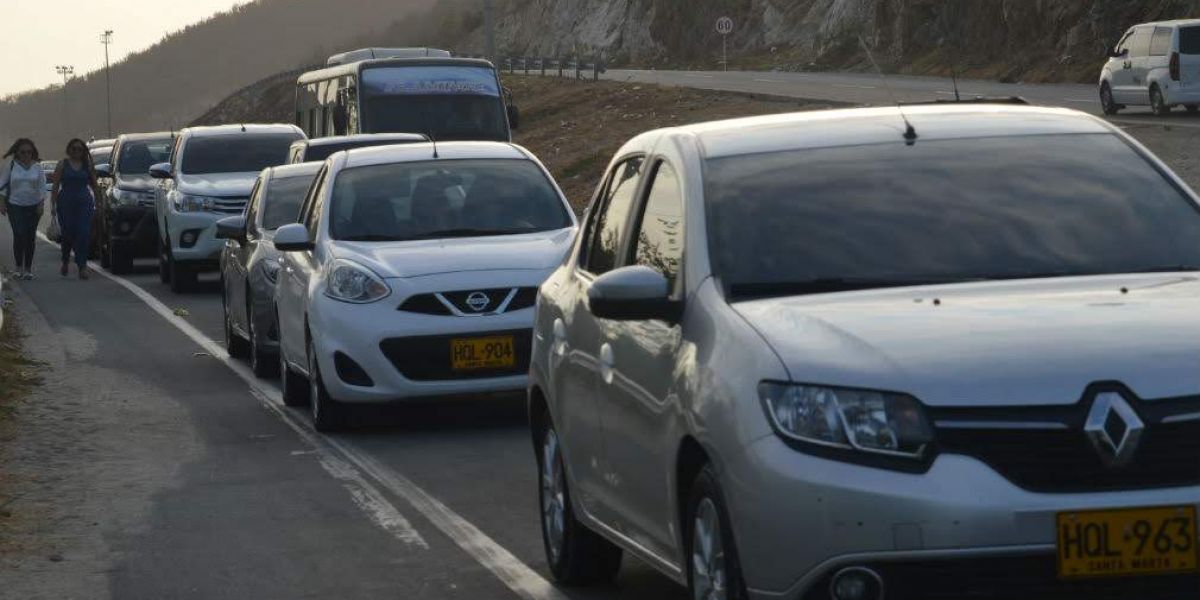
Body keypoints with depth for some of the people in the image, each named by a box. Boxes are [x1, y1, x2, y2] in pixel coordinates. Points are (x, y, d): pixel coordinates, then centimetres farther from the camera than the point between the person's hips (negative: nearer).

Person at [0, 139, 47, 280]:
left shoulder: (37, 167, 1)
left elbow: (42, 187, 3)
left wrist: (42, 204, -4)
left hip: (34, 206, 2)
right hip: (15, 205, -1)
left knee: (30, 237, 2)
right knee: (19, 235, -10)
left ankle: (28, 268, 11)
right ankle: (18, 267, 3)